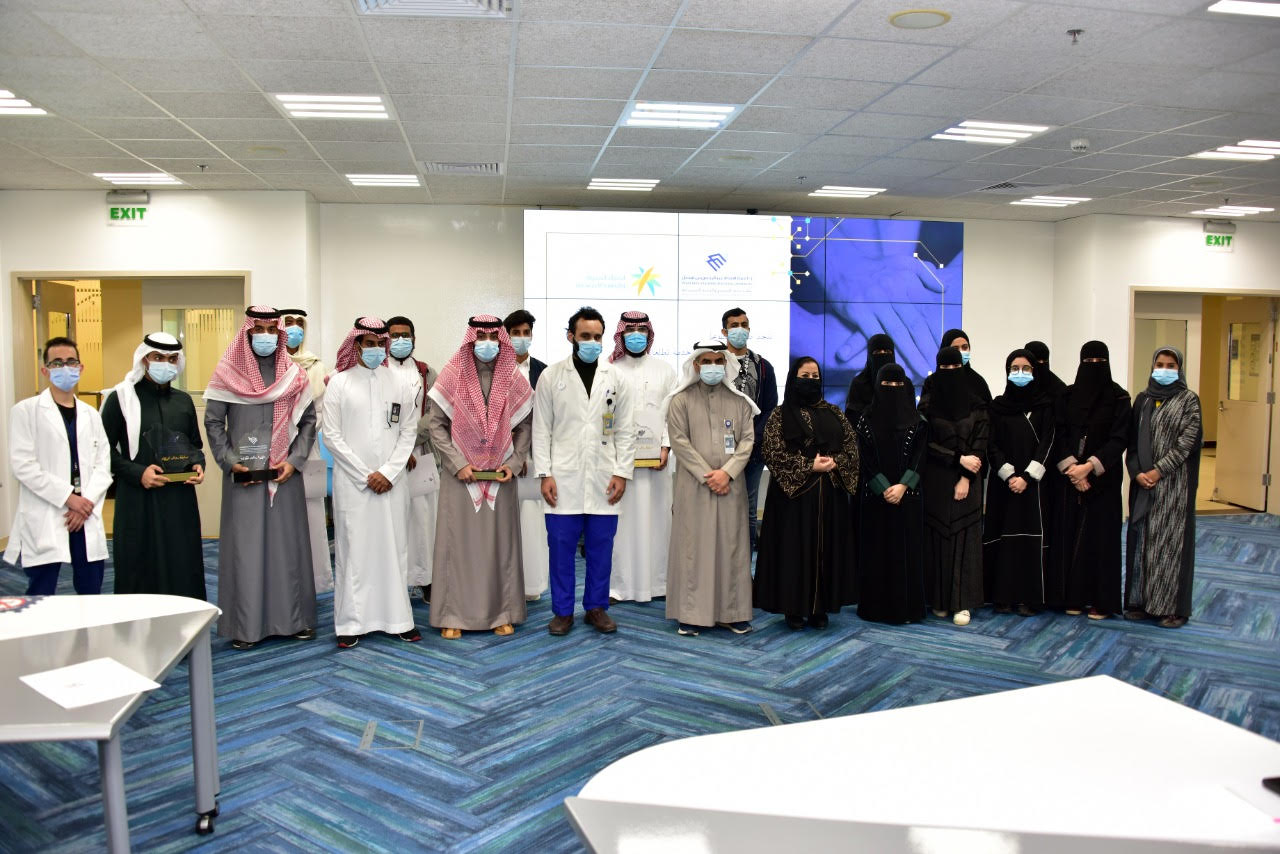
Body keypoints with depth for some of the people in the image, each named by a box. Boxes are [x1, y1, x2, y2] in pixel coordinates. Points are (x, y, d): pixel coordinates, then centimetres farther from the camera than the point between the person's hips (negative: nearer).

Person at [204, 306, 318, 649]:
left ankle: (293, 618, 16)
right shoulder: (227, 373, 1)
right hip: (243, 475, -1)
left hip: (284, 473, 2)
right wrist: (230, 462, -6)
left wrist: (294, 460, -5)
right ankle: (245, 624, 10)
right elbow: (213, 421, 2)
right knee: (244, 545, 2)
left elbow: (308, 420, 6)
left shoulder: (293, 375, 5)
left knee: (288, 542, 6)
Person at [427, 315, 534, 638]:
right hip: (461, 476, -1)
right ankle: (453, 615, 11)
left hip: (500, 477, 2)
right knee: (458, 542, 3)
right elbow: (436, 423, -1)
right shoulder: (452, 375, -2)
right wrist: (458, 464, -9)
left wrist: (514, 463, -4)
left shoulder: (514, 378, 3)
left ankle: (501, 612, 17)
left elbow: (526, 424, 8)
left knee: (500, 542, 6)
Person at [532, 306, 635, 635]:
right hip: (564, 479, -1)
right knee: (561, 546, 4)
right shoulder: (550, 376, 2)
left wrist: (622, 472, -1)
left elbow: (625, 431, 6)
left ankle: (596, 607, 21)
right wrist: (544, 474, -5)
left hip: (603, 480, 1)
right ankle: (562, 611, 17)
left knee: (601, 548, 7)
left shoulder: (616, 378, 6)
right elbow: (541, 430, 2)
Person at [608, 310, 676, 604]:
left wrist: (666, 446, -6)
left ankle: (656, 580, 12)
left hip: (654, 456, 2)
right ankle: (618, 583, 5)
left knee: (655, 515, 4)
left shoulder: (665, 370, 10)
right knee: (618, 517, -1)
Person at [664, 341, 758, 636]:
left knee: (731, 545, 5)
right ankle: (690, 613, 7)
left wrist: (727, 472, -10)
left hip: (731, 485, 2)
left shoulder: (739, 400, 9)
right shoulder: (681, 400, 2)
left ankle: (731, 612, 13)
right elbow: (680, 441, -5)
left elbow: (747, 439, 4)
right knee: (693, 545, 0)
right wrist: (707, 476, -11)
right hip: (694, 486, -2)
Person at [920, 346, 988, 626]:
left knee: (964, 538, -3)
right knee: (937, 538, 1)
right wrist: (959, 459, -13)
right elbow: (926, 444, -4)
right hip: (935, 482, 0)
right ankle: (939, 600, 10)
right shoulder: (927, 406, 2)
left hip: (966, 482, 0)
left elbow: (980, 445, -2)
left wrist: (966, 478, -12)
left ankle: (963, 603, 1)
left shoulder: (976, 407, 3)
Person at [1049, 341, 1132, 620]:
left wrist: (1090, 466, -16)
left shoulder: (1119, 397, -2)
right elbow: (1059, 434, 2)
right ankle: (1073, 596, 12)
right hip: (1070, 476, 3)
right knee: (1070, 534, 4)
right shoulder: (1068, 395, 6)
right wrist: (1070, 466, -11)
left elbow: (1120, 438, -8)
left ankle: (1101, 599, 8)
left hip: (1103, 477, -3)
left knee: (1100, 534, 0)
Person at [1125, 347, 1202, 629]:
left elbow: (1188, 441, -9)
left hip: (1174, 482, -4)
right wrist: (1137, 472, -8)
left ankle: (1173, 606, 7)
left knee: (1171, 540, -1)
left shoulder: (1189, 399, -1)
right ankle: (1140, 600, 14)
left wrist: (1158, 471, -15)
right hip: (1143, 481, 4)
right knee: (1141, 538, 6)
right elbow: (1132, 439, 6)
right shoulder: (1142, 399, 10)